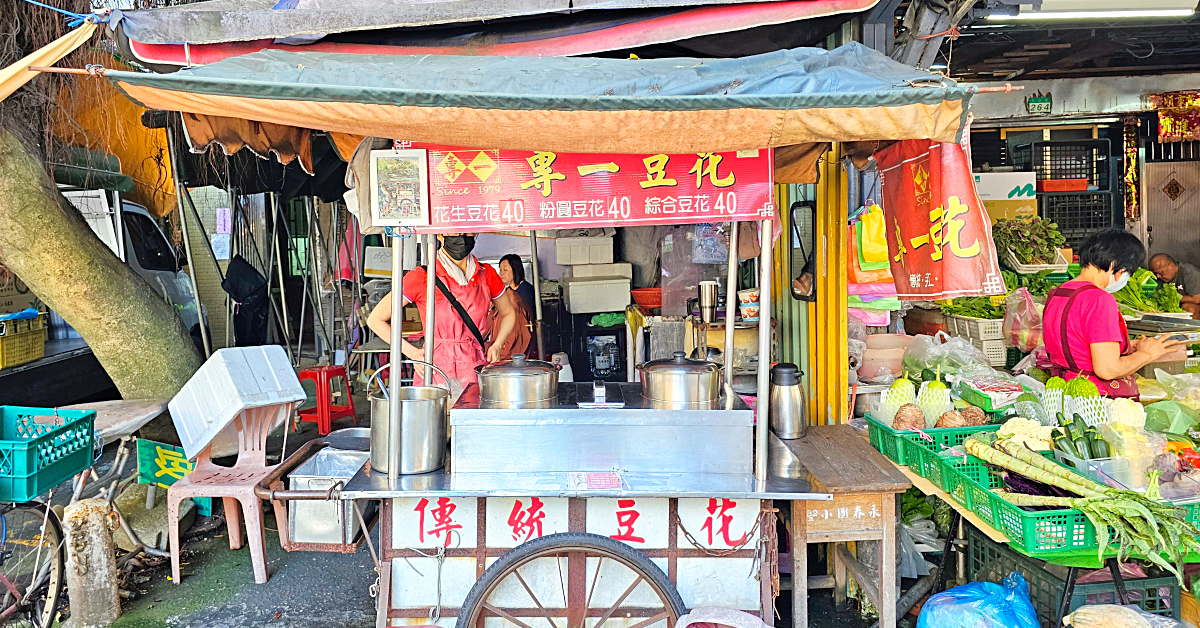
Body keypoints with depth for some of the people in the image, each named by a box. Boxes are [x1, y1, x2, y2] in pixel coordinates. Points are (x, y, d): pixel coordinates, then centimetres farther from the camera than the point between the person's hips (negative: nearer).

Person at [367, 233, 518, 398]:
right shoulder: (421, 277, -2)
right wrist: (411, 352, -3)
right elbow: (375, 319, 4)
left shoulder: (486, 275, 8)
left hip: (476, 371, 3)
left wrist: (496, 346, 9)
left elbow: (508, 313, 26)